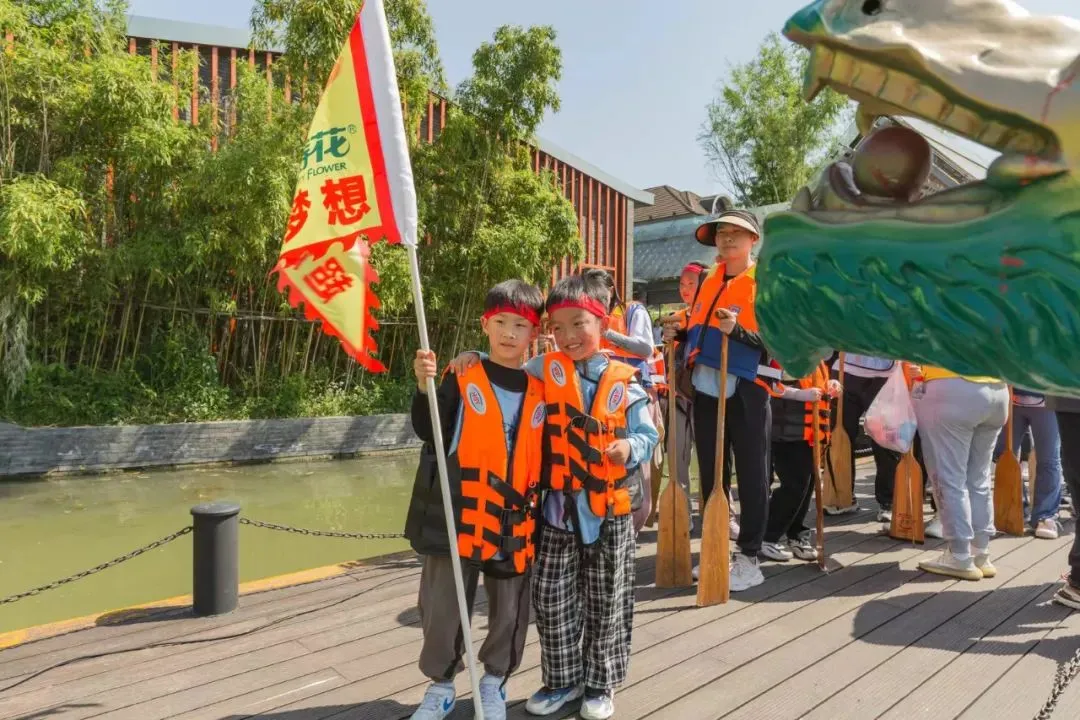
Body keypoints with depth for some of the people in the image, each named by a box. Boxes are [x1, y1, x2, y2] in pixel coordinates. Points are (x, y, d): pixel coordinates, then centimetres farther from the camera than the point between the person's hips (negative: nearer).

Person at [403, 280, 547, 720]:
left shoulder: (541, 390, 5)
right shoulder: (463, 377, -3)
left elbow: (546, 453, 12)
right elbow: (429, 432, -10)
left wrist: (540, 507, 8)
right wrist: (425, 388, -25)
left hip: (515, 523, 2)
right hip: (459, 517, -2)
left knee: (509, 612, 13)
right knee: (443, 609, 8)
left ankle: (494, 684, 35)